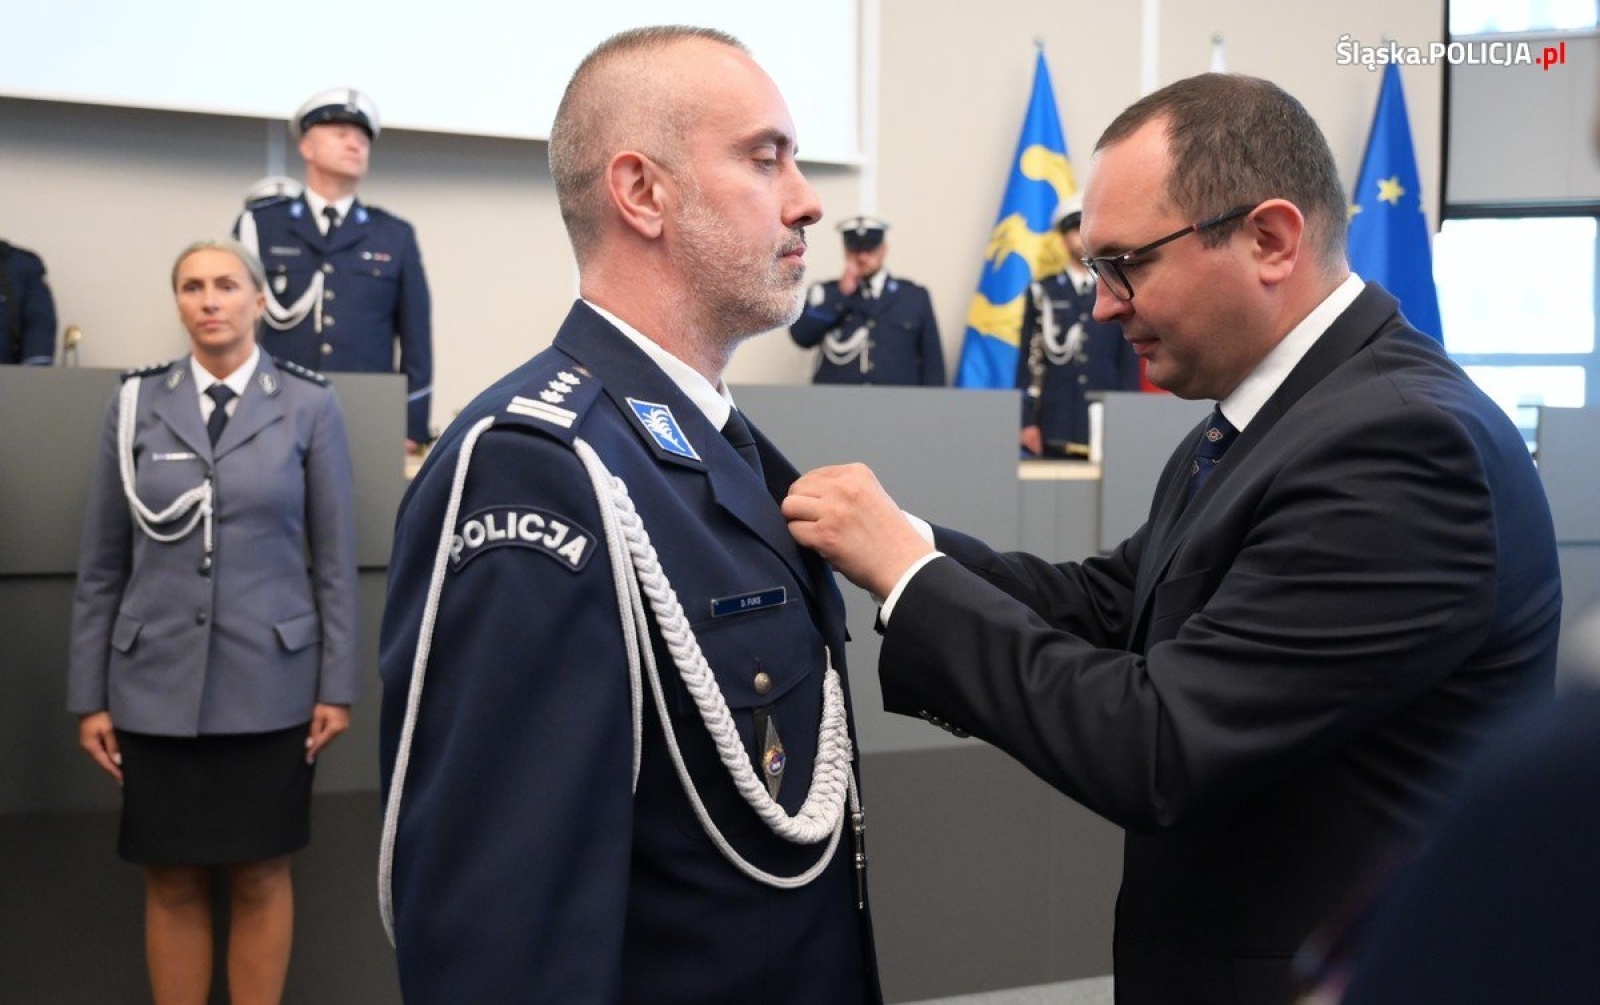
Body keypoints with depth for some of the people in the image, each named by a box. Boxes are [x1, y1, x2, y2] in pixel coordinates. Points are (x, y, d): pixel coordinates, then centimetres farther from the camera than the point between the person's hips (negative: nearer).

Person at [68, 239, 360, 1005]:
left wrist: (338, 685, -3)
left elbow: (335, 558, 1)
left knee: (260, 877, 6)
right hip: (156, 683, 1)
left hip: (269, 682, -1)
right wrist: (89, 695, 2)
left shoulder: (309, 405, 0)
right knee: (172, 882, 7)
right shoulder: (137, 402, 4)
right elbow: (101, 564, 5)